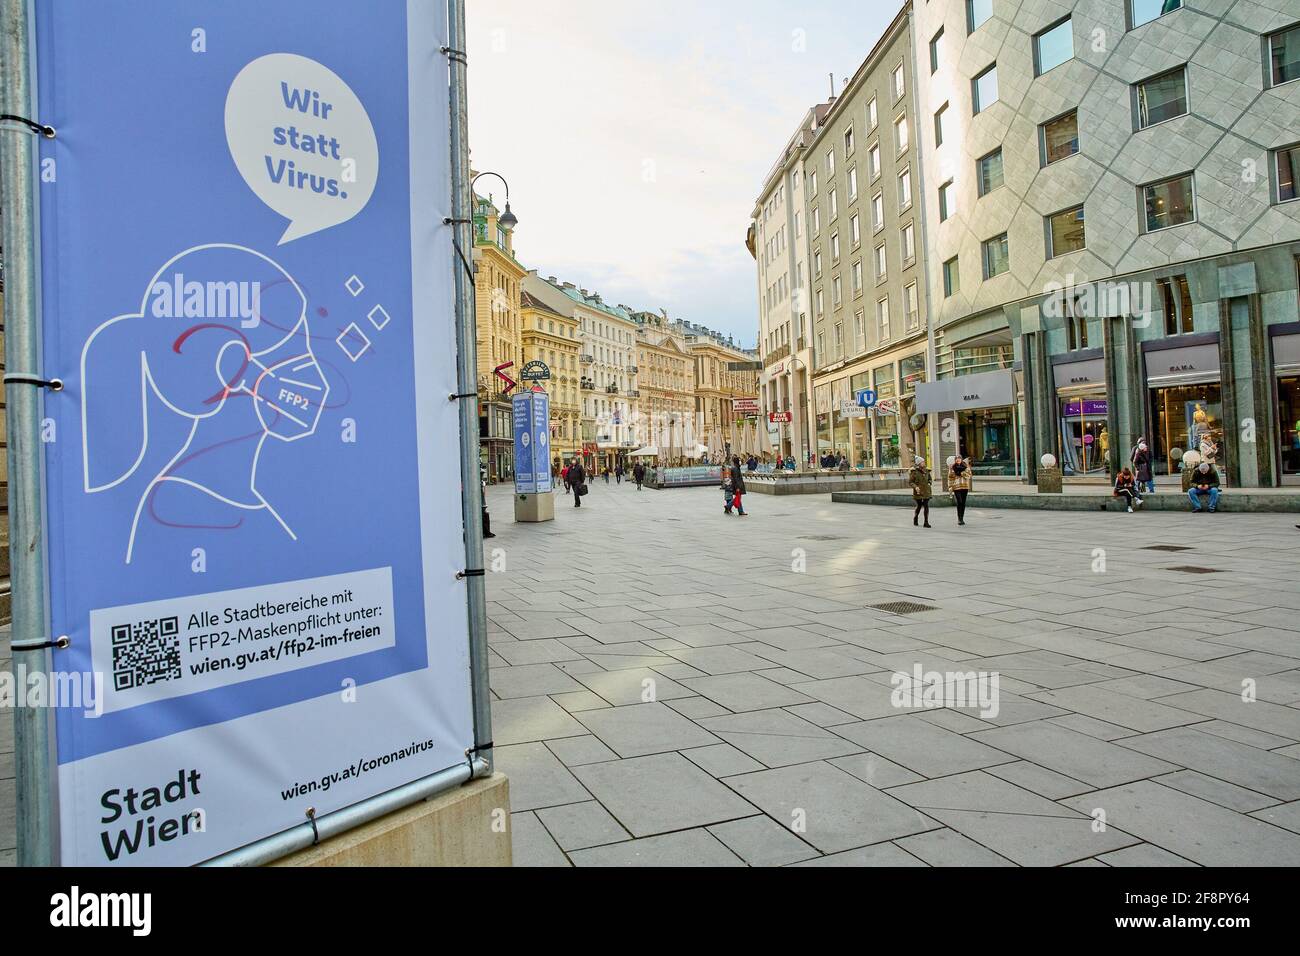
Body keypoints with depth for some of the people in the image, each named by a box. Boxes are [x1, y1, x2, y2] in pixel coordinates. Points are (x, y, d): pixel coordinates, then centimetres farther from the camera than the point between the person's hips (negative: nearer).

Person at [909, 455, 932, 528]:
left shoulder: (926, 470, 7)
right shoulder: (914, 471, -8)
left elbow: (929, 479, 21)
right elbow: (910, 481, -6)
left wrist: (929, 483, 2)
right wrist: (915, 487, -21)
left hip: (926, 491, 3)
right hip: (918, 491, -3)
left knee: (926, 506, -6)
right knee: (919, 506, 7)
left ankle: (926, 522, -3)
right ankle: (915, 520, 31)